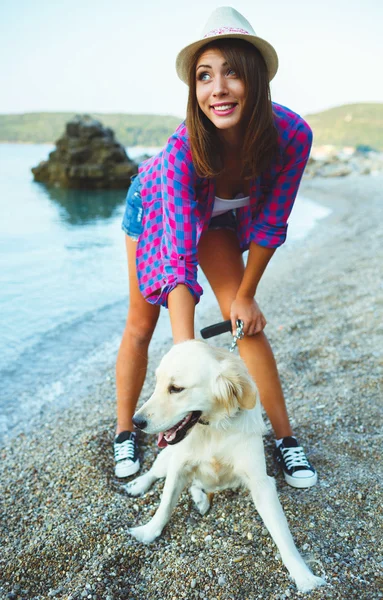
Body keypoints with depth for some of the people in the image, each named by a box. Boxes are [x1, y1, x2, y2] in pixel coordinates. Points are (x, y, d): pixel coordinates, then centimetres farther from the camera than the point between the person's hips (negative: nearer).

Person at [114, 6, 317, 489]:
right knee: (141, 326, 0)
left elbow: (270, 223, -19)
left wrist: (246, 295, -13)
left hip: (217, 216, 2)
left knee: (245, 320, -9)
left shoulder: (292, 134, -32)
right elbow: (178, 258, -44)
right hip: (155, 208, -2)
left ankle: (285, 439, 5)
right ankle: (124, 434, 20)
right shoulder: (182, 150, -40)